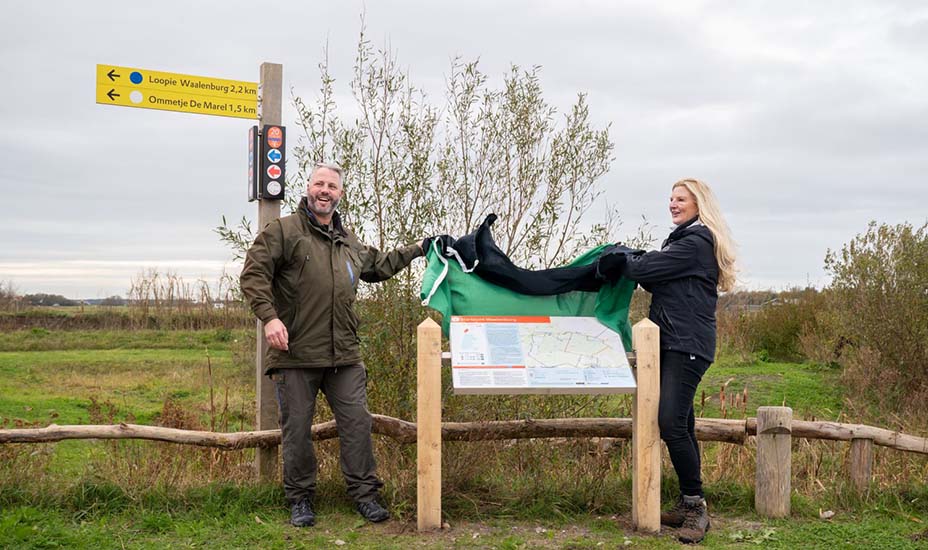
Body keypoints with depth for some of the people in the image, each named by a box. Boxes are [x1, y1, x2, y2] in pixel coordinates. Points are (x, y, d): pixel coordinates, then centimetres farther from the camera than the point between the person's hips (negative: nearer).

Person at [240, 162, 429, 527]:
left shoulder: (349, 243, 19)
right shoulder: (284, 231, -1)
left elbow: (378, 266, 36)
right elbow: (253, 274, -8)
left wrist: (415, 250, 35)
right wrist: (269, 316, -20)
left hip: (344, 355, 5)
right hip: (295, 353, -5)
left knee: (357, 422, 3)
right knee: (297, 429, 4)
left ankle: (364, 493, 15)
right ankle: (300, 500, 19)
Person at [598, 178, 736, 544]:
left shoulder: (695, 242, -11)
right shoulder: (685, 239, 22)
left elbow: (646, 269, -14)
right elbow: (658, 281, 18)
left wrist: (619, 261, 5)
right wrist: (631, 260, 2)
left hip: (687, 346, -10)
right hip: (673, 344, 10)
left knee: (671, 423, -16)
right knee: (681, 424, 11)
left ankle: (695, 506, -7)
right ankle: (689, 505, 18)